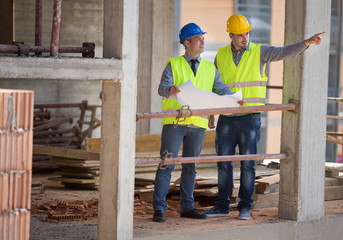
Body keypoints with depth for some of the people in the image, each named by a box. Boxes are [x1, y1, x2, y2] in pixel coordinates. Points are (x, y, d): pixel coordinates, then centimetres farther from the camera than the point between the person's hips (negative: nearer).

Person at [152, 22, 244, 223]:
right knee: (167, 165, -5)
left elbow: (221, 89, 4)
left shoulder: (210, 68, 13)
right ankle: (159, 209, -3)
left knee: (190, 167, 10)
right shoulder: (174, 65, 2)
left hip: (198, 125, 4)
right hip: (174, 122, -4)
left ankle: (187, 207, 18)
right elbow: (162, 87, -11)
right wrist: (170, 90, -35)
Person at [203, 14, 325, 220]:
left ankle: (245, 207, 7)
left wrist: (307, 42, -29)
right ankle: (222, 206, 12)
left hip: (250, 118, -2)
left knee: (248, 163, -1)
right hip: (227, 118, 3)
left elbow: (285, 52, -13)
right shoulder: (221, 55, 7)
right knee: (224, 162, 4)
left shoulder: (259, 52, 0)